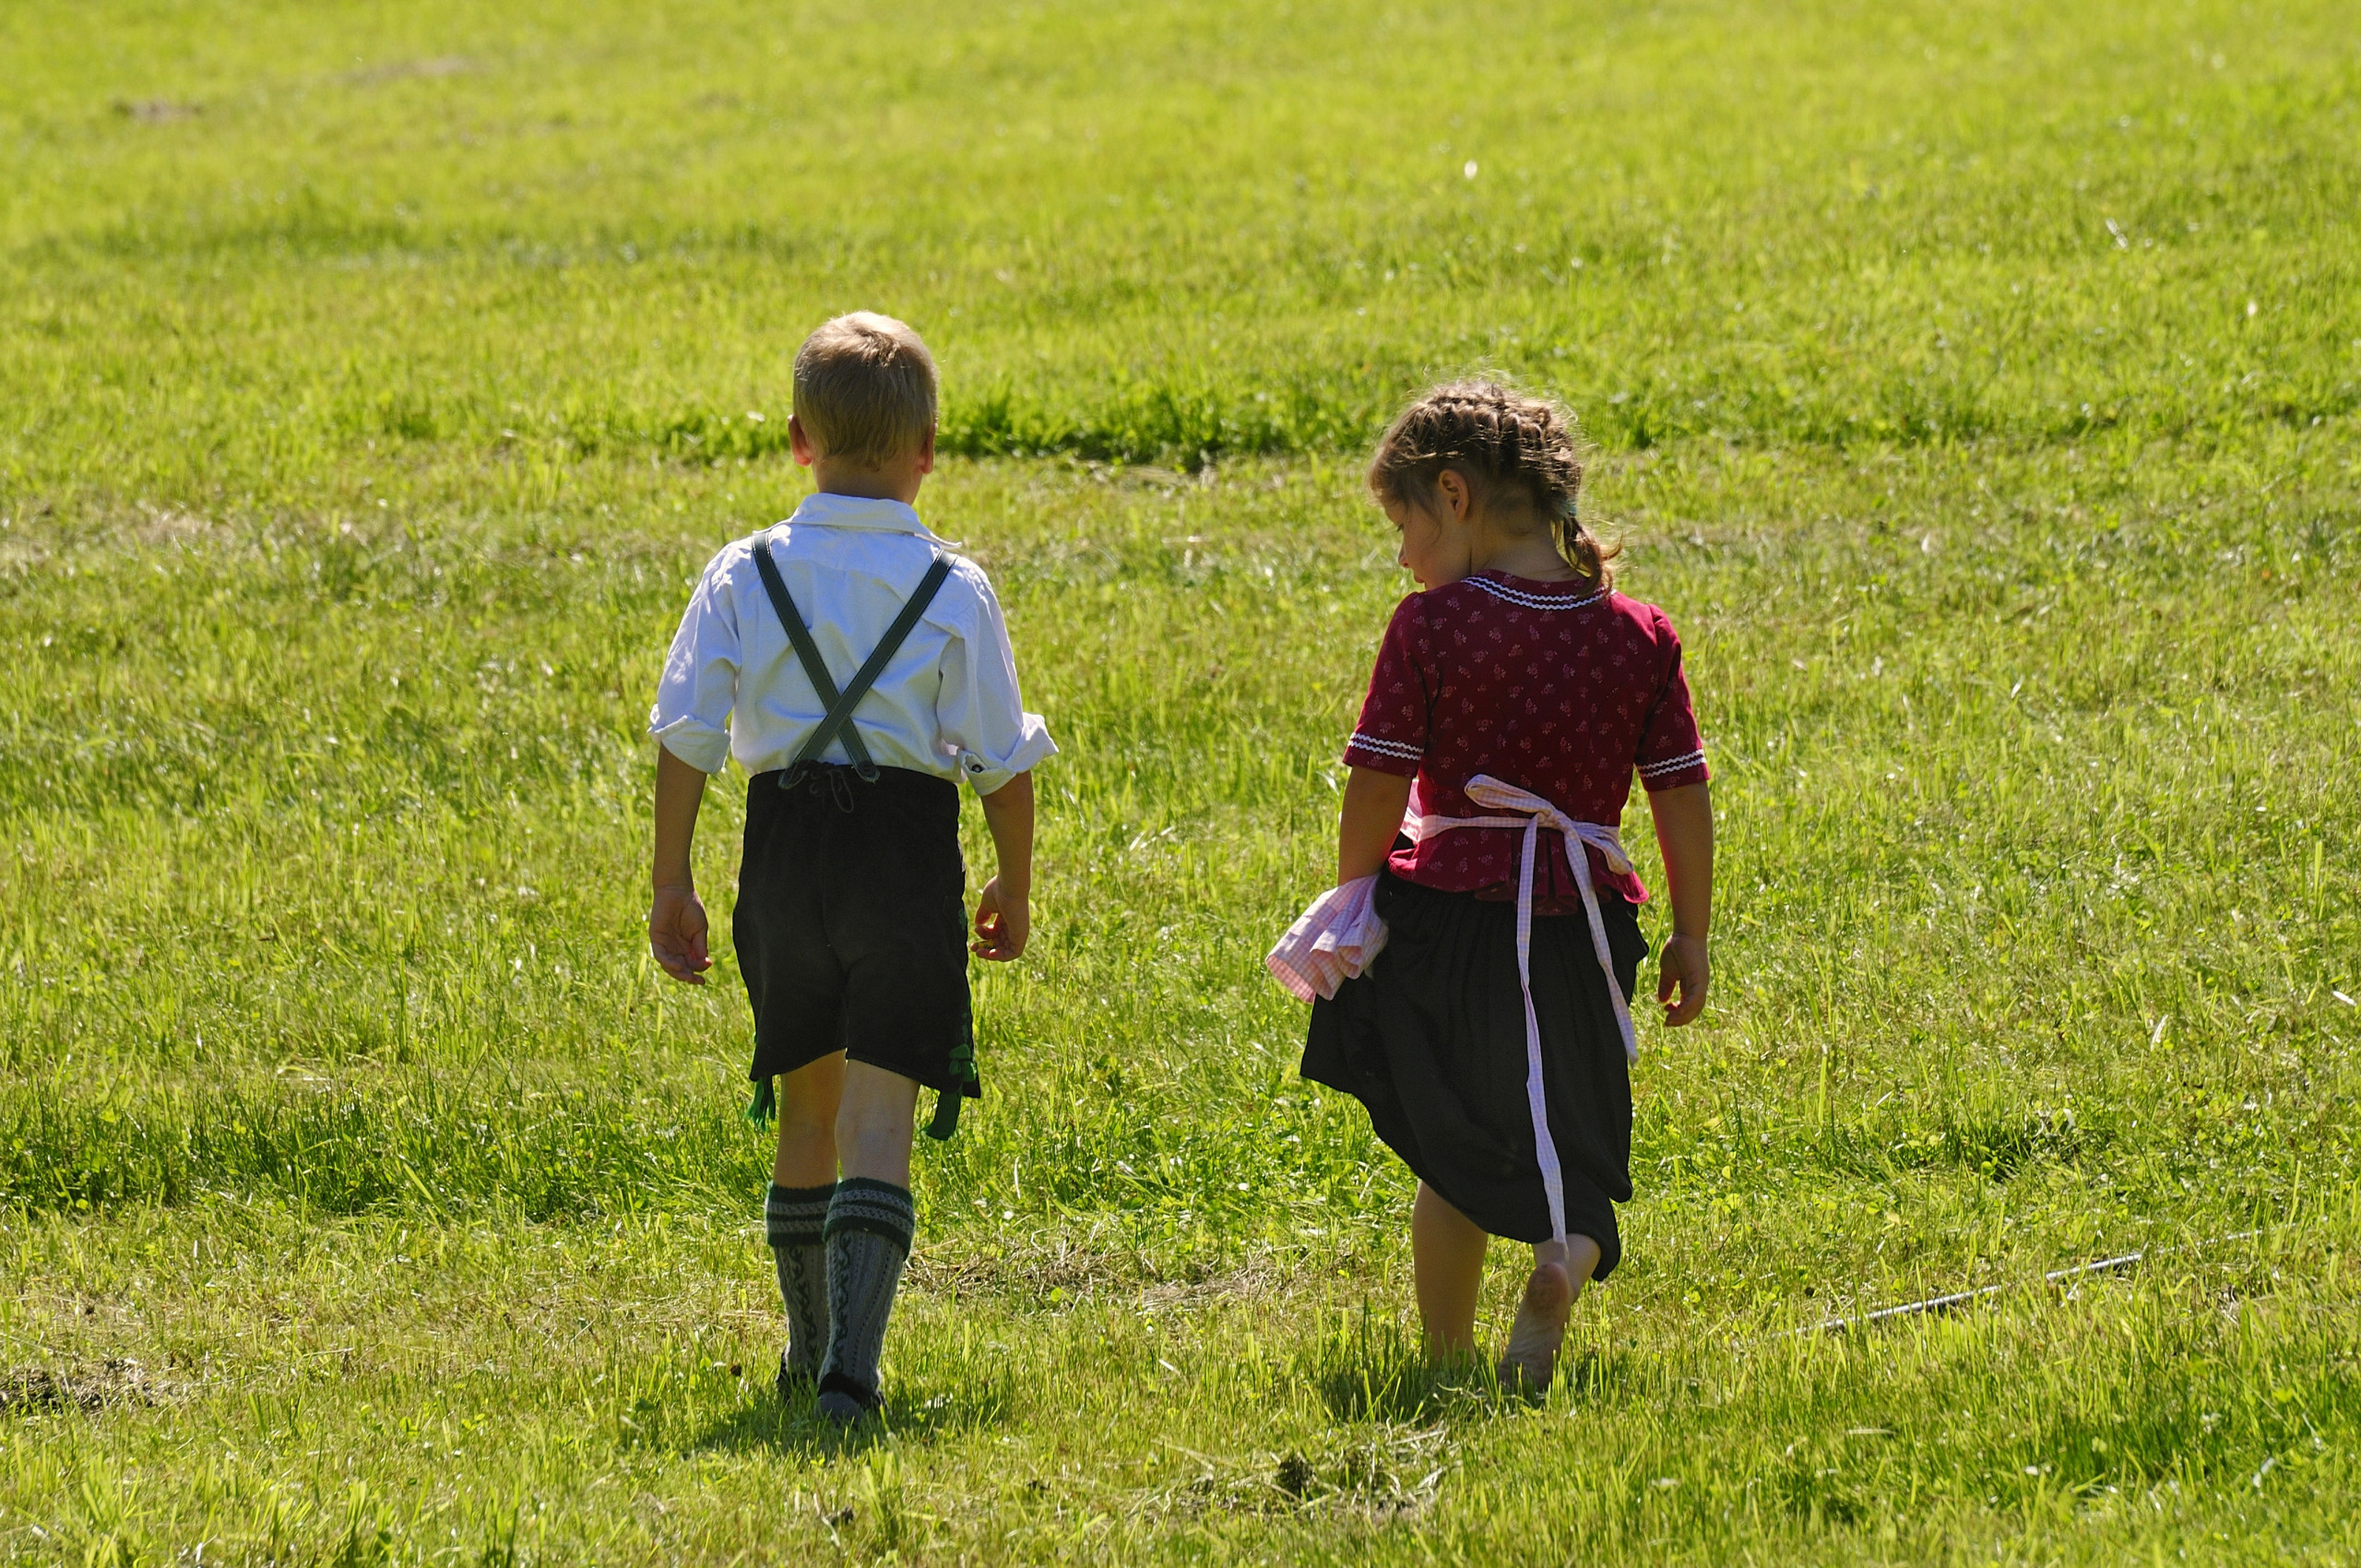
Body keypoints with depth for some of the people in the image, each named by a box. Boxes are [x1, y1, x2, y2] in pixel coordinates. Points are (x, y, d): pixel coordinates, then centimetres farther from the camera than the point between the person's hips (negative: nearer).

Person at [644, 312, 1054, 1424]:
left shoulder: (744, 577, 0)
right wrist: (1014, 888, 13)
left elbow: (685, 738, -2)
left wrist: (672, 884, 5)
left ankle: (810, 1349, 29)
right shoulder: (953, 591, -4)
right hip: (908, 851, -2)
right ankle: (851, 1363, -18)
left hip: (783, 850, 2)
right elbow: (1001, 759, -1)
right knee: (879, 1122, -4)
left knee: (808, 1109, 19)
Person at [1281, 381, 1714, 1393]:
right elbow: (1683, 796, 4)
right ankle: (1566, 1259, -21)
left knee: (1454, 1157, 14)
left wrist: (1352, 911, 4)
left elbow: (1377, 786, -9)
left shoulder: (1431, 626, -8)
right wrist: (1690, 936, 12)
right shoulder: (1639, 634, 3)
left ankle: (1446, 1361, 17)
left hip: (1448, 904, -2)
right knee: (1569, 1152, 10)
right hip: (1581, 922, 2)